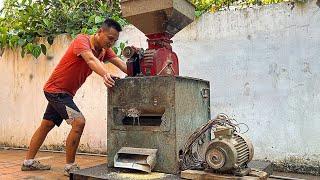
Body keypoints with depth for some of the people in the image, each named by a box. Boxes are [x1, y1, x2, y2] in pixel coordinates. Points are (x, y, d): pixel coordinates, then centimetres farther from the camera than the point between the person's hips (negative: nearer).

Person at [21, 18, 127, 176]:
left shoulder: (104, 49, 1)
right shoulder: (82, 40, -21)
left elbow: (120, 63, -12)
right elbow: (91, 59, -42)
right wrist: (105, 75, -60)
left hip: (65, 92, 9)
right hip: (56, 89, -9)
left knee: (46, 125, 17)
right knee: (79, 122, -20)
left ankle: (28, 162, 31)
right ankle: (70, 166, -7)